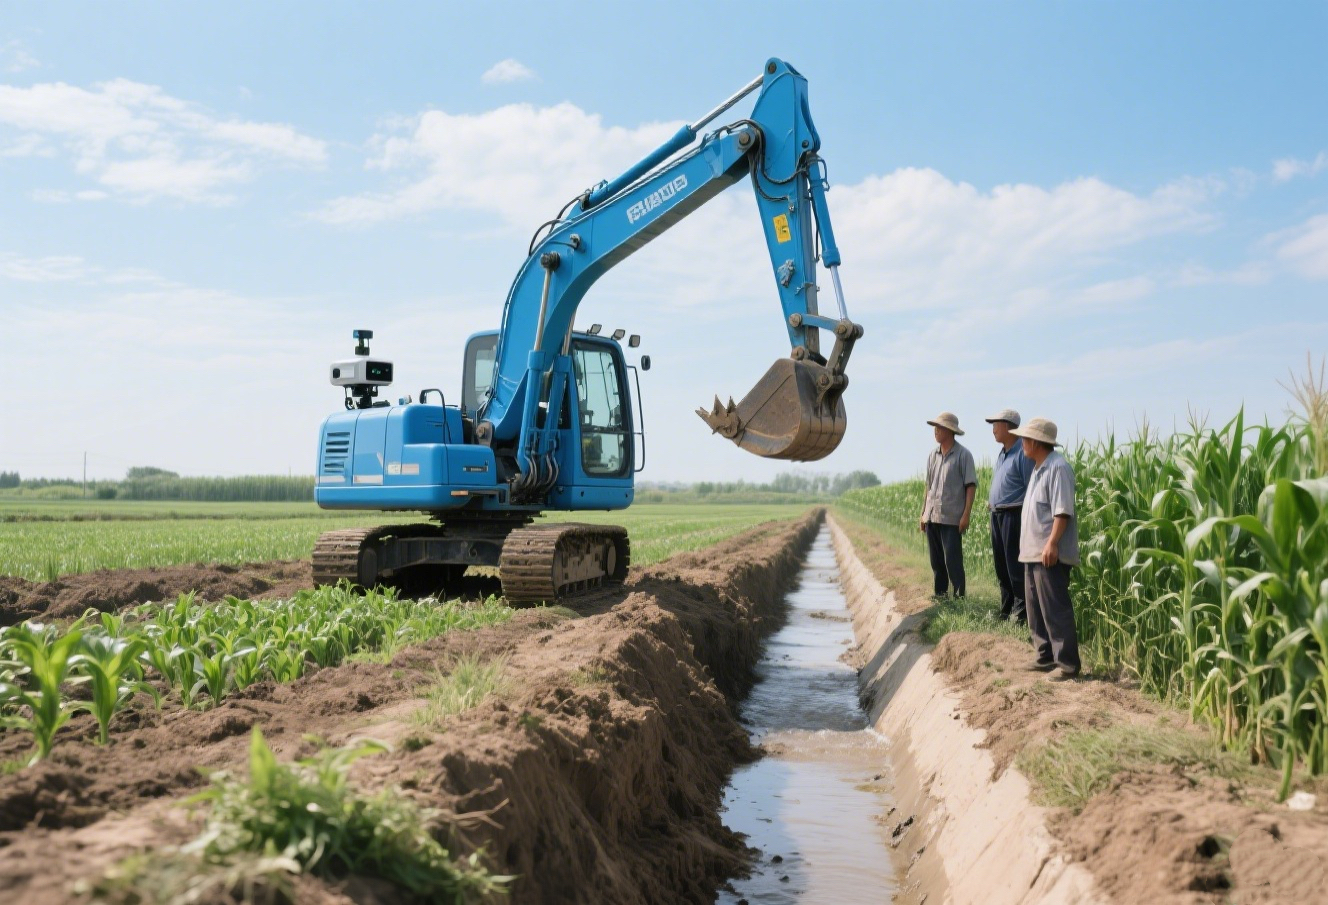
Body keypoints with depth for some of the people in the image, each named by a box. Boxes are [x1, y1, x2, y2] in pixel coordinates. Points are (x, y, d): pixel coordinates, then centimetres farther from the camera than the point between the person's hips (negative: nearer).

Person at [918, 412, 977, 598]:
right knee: (936, 562, 11)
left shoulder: (963, 455, -5)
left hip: (951, 519, -6)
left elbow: (971, 486, -7)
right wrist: (923, 514, 14)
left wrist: (966, 515, -14)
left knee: (952, 562, -5)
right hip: (932, 517, 6)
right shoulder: (933, 455, 12)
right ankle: (939, 597, 19)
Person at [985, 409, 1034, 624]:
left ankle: (1021, 612, 3)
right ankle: (1006, 610, 23)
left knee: (1015, 566, -5)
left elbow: (1032, 489, -15)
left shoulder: (1022, 452, -14)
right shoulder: (1002, 453, 15)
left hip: (1014, 516, -9)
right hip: (997, 515, 9)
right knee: (1001, 566, 14)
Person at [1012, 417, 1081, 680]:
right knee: (1036, 609, 14)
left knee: (1055, 609, -7)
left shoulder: (1057, 467, -14)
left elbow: (1062, 511, -20)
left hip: (1050, 554, -10)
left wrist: (1052, 543, -26)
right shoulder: (1039, 468, 17)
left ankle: (1068, 663, -1)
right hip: (1033, 552, 10)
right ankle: (1046, 657, 23)